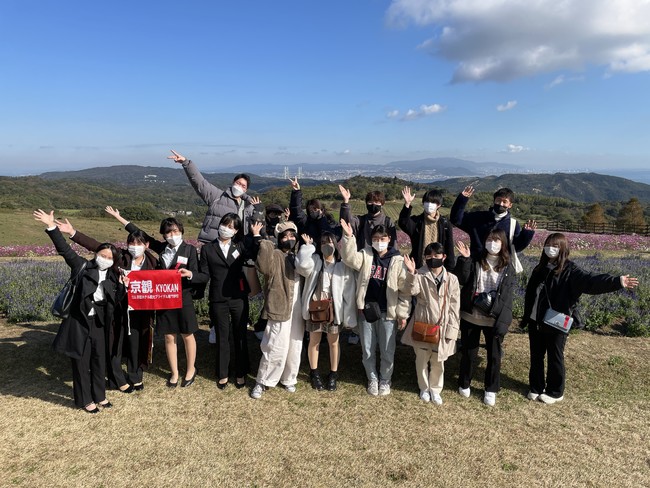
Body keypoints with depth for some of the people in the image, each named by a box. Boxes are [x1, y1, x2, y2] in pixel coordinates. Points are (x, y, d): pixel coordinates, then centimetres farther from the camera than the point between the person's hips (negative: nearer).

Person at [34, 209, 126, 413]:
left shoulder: (112, 278, 4)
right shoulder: (83, 267, -5)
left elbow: (114, 302, 1)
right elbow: (65, 250, -12)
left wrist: (122, 286, -14)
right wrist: (51, 227, -20)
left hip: (97, 324, 4)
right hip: (78, 322, -4)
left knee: (99, 360, 13)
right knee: (81, 362, 6)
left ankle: (99, 395, 31)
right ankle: (85, 400, 21)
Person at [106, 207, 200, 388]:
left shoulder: (189, 249, -5)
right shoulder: (161, 248, 6)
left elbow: (196, 275, -7)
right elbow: (141, 234, 11)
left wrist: (188, 274, -30)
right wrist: (120, 218, 13)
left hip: (183, 297, -3)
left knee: (187, 335, 8)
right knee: (169, 337, 10)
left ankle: (191, 369, 27)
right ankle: (174, 372, 25)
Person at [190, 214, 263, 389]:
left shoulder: (240, 246, 5)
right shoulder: (207, 249, 3)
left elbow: (258, 256, -12)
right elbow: (205, 276, -1)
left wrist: (256, 235, -12)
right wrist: (191, 275, -18)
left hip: (239, 299, 1)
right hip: (219, 300, 0)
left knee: (240, 336, 10)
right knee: (222, 338, 11)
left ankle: (240, 373, 25)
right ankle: (222, 375, 26)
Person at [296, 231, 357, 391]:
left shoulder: (343, 266, -2)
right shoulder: (315, 261, 0)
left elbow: (349, 291, -4)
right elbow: (303, 265, -25)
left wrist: (348, 315, -8)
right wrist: (308, 246, -12)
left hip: (333, 309, 0)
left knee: (333, 342, 11)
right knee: (314, 341, 12)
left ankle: (333, 375, 28)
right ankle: (314, 373, 31)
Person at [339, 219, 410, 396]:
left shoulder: (398, 260, -3)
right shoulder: (365, 255, 3)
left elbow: (404, 289, -2)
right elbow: (350, 258, -17)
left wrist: (402, 313, -5)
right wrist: (348, 237, -29)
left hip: (387, 313, -2)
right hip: (366, 310, 2)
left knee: (387, 350, 10)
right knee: (367, 350, 13)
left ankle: (385, 380, 32)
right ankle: (372, 379, 34)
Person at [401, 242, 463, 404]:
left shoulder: (451, 279, -1)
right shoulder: (420, 275, -5)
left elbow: (454, 306, 0)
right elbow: (411, 290, -23)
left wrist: (452, 329, -3)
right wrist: (411, 273, -38)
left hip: (442, 327, 1)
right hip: (422, 325, -1)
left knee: (438, 361, 13)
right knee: (422, 359, 14)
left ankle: (435, 389, 34)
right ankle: (424, 388, 35)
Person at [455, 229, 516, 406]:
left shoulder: (508, 267, 0)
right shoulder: (476, 262, 3)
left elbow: (506, 296, -4)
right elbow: (463, 280, -9)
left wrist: (501, 320, -13)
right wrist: (464, 259, -20)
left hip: (494, 319, 0)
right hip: (471, 316, 0)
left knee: (494, 356, 10)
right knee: (468, 353, 12)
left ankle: (491, 389, 29)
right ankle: (464, 384, 33)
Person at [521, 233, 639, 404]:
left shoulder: (569, 270, -8)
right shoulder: (540, 268, 7)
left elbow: (591, 281, -24)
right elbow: (530, 293, 11)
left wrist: (617, 281, -40)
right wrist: (526, 316, 12)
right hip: (535, 322, 5)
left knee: (555, 358, 10)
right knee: (536, 356, 14)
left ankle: (555, 392, 27)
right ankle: (536, 387, 31)